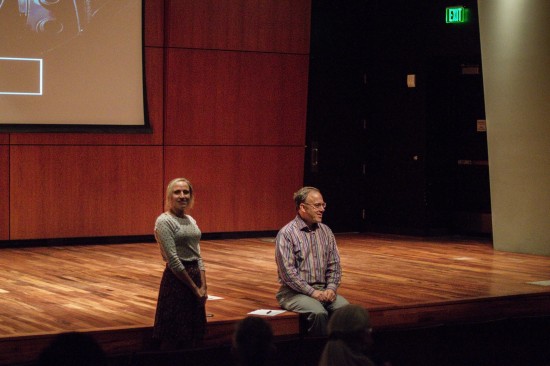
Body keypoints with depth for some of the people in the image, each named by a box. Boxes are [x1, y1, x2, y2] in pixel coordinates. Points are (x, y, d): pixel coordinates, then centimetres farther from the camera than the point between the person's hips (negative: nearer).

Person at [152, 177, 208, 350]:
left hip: (195, 278, 8)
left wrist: (203, 287, 0)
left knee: (194, 334, 11)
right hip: (176, 280, -8)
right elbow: (173, 260, -16)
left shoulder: (191, 220, 12)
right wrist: (194, 287, -13)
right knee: (175, 338, -2)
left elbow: (198, 256, 12)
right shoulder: (164, 221, -11)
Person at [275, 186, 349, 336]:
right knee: (319, 313, -33)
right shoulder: (286, 233, -7)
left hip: (323, 290, 5)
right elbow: (287, 271, -14)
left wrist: (331, 288, -6)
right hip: (295, 292, -5)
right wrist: (312, 292, -17)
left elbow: (334, 264, 12)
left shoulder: (326, 231, 12)